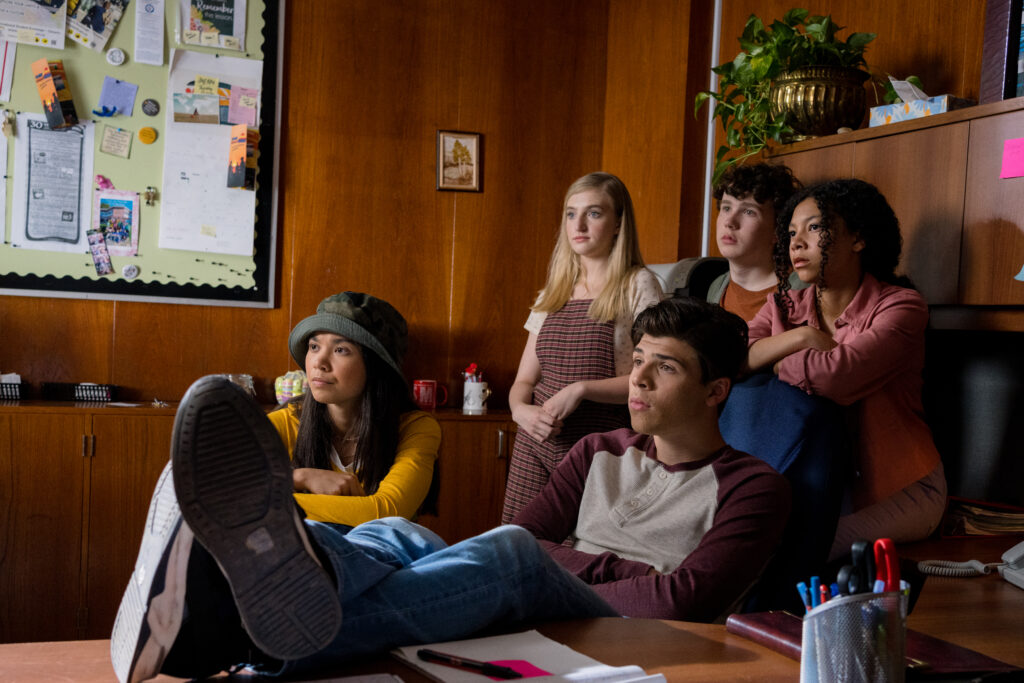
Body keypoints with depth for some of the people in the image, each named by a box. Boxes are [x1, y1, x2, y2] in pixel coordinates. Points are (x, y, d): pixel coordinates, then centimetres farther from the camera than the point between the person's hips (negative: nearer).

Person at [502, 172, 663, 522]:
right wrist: (520, 410, -6)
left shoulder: (638, 286, -1)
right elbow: (524, 379, 16)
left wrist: (581, 389, -16)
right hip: (535, 447, 5)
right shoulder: (552, 294, 15)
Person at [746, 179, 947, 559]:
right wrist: (800, 337, -17)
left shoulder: (901, 306, -9)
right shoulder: (784, 309, 8)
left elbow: (834, 378, -27)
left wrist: (757, 357, -8)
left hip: (897, 490, -5)